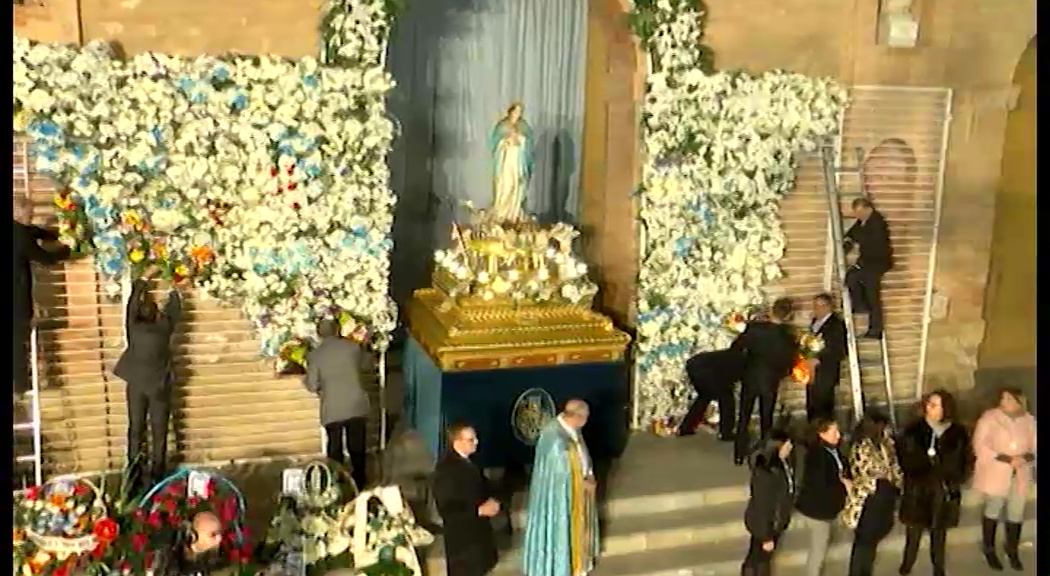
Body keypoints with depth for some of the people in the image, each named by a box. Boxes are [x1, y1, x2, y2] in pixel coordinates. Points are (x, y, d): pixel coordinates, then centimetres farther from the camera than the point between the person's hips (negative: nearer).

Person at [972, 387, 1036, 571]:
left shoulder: (1028, 420, 2)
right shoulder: (989, 418, -9)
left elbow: (1034, 446, 5)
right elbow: (980, 447, -15)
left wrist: (1026, 457, -17)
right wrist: (1007, 459, -22)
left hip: (1020, 476, 3)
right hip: (995, 475, -3)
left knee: (1016, 514, 11)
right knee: (993, 511, 11)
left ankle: (1012, 552, 30)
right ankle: (989, 551, 27)